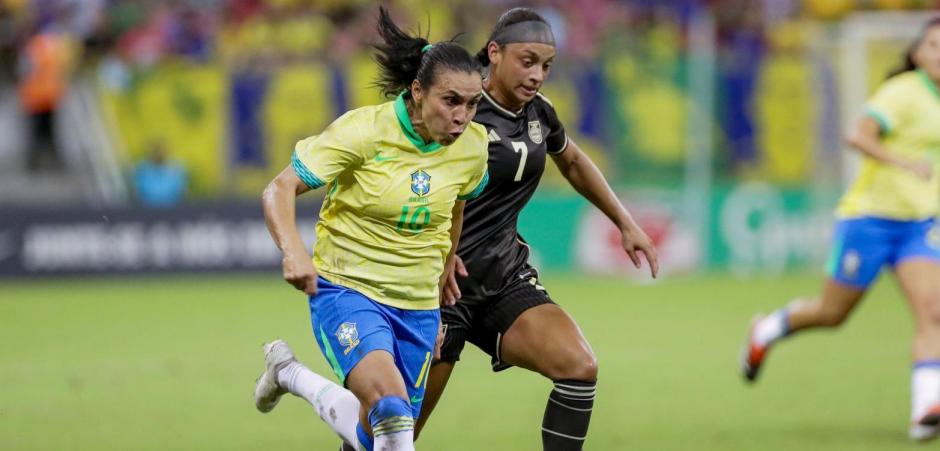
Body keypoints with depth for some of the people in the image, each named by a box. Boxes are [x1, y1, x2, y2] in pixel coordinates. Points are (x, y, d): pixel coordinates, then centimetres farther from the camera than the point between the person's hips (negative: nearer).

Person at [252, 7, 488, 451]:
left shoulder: (472, 146, -4)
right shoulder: (364, 131, -18)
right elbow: (280, 190, -17)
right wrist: (293, 251, -35)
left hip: (418, 309, 5)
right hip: (347, 292, -5)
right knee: (390, 403, -33)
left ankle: (290, 373, 38)